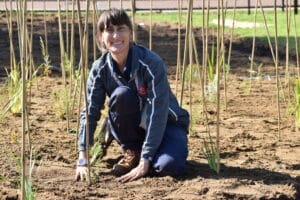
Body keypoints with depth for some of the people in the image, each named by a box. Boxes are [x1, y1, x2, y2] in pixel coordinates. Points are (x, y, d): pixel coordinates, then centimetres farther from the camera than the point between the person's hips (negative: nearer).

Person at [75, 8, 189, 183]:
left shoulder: (152, 63, -26)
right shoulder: (100, 68, -13)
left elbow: (157, 115, -28)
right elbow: (90, 112, -12)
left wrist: (144, 164, -32)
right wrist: (83, 160, -21)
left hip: (166, 124, -3)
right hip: (134, 127, 3)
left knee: (170, 166, -35)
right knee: (122, 94, -29)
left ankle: (142, 155, 2)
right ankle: (132, 152, -7)